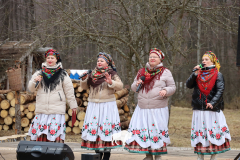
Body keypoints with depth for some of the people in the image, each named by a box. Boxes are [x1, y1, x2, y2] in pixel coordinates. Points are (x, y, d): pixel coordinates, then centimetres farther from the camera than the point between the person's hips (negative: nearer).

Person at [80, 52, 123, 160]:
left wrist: (111, 82, -23)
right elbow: (84, 86, 20)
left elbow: (120, 86, -8)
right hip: (93, 105, 4)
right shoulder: (92, 74, 13)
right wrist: (84, 79, 1)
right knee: (94, 127, 1)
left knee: (107, 127, -7)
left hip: (107, 105, -4)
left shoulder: (112, 74, 1)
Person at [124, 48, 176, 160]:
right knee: (143, 131, 0)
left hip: (158, 109, -4)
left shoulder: (165, 72, 5)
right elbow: (133, 88, 22)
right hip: (142, 108, 4)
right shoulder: (142, 72, 16)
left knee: (158, 131, -4)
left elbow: (172, 87, 3)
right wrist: (136, 85, -1)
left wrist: (165, 91, -17)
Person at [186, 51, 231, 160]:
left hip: (213, 109, -3)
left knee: (214, 132, -2)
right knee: (199, 132, 3)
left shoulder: (217, 75, 1)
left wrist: (213, 103, -20)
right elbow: (188, 85, 2)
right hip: (199, 109, 3)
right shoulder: (199, 74, 12)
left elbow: (220, 90, -9)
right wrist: (195, 74, -10)